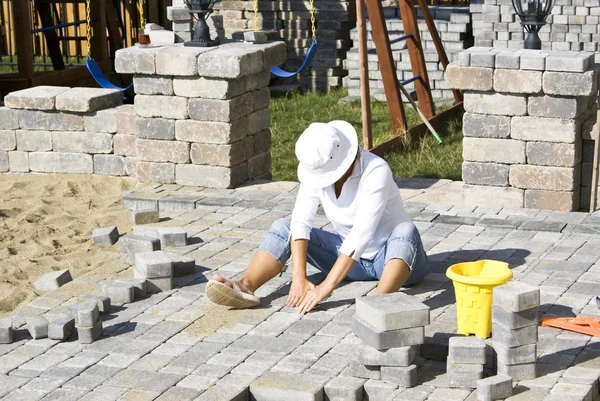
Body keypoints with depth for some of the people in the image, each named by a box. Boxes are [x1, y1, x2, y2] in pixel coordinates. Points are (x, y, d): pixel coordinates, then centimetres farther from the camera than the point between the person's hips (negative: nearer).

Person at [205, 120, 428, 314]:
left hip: (393, 256, -5)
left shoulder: (375, 171, -29)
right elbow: (300, 221, -20)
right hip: (352, 257, 5)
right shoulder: (317, 170, -12)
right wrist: (299, 277, -33)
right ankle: (245, 286, -33)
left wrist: (326, 287, -42)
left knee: (405, 230, -39)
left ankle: (379, 299, -61)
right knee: (283, 227, -11)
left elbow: (361, 233, -37)